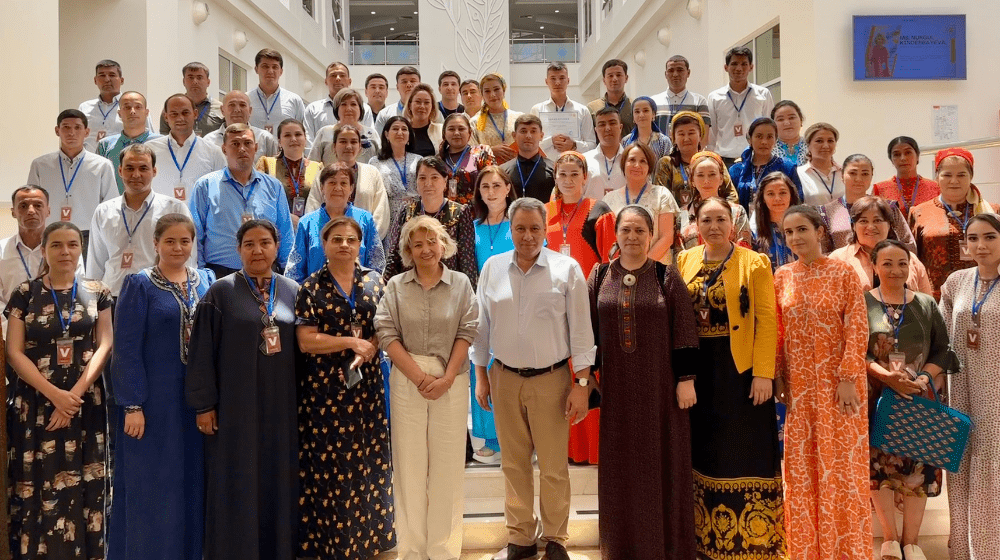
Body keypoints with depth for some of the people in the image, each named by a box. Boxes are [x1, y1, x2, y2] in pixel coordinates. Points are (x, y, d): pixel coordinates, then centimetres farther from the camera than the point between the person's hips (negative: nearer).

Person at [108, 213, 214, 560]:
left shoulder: (208, 282, 8)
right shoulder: (139, 285, -4)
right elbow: (126, 349, -8)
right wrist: (132, 404, -14)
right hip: (154, 399, -4)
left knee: (194, 483, 9)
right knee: (152, 485, 2)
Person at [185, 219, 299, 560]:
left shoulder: (293, 291, 7)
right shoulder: (221, 292, -2)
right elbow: (202, 352, -3)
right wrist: (204, 404, -8)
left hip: (281, 407, 3)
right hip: (236, 406, -3)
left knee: (279, 484, 8)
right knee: (237, 486, 3)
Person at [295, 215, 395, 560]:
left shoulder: (374, 281, 8)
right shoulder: (311, 288, -2)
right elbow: (305, 341, -9)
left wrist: (369, 348, -13)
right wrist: (351, 342, -14)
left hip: (366, 383, 3)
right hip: (323, 386, -3)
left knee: (368, 460, 6)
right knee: (327, 463, 0)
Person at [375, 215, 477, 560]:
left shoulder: (461, 284, 5)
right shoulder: (396, 286, 5)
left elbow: (467, 333, -1)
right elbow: (387, 334, -3)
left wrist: (446, 378, -12)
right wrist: (420, 377, -11)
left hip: (451, 382, 0)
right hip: (407, 380, 0)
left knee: (447, 466, 3)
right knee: (409, 464, 4)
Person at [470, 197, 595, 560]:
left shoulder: (566, 269, -5)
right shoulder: (492, 268, 3)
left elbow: (580, 330, -5)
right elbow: (482, 326, 10)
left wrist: (581, 384, -7)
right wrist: (480, 375, 9)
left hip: (551, 379, -2)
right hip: (505, 379, 3)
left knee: (554, 466, 4)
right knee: (514, 463, 11)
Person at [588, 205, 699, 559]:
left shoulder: (667, 277, -2)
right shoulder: (600, 276, 5)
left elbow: (684, 330, -3)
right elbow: (588, 329, 7)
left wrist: (686, 378, -7)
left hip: (659, 384, -2)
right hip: (617, 386, 2)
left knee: (663, 463, 4)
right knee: (619, 466, 8)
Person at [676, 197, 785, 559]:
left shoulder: (754, 263, -2)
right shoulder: (685, 262, 8)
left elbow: (766, 319, -9)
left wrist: (763, 372, -17)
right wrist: (681, 372, -2)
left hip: (741, 369, -3)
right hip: (698, 370, 4)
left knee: (746, 451, 1)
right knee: (706, 451, 11)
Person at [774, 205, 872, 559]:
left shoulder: (843, 273, -4)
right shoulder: (781, 277, 5)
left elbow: (858, 329, -8)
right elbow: (776, 332, 7)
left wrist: (848, 378, -15)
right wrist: (778, 378, 1)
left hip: (838, 381, -3)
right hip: (798, 383, 3)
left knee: (841, 463, 1)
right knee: (801, 466, 7)